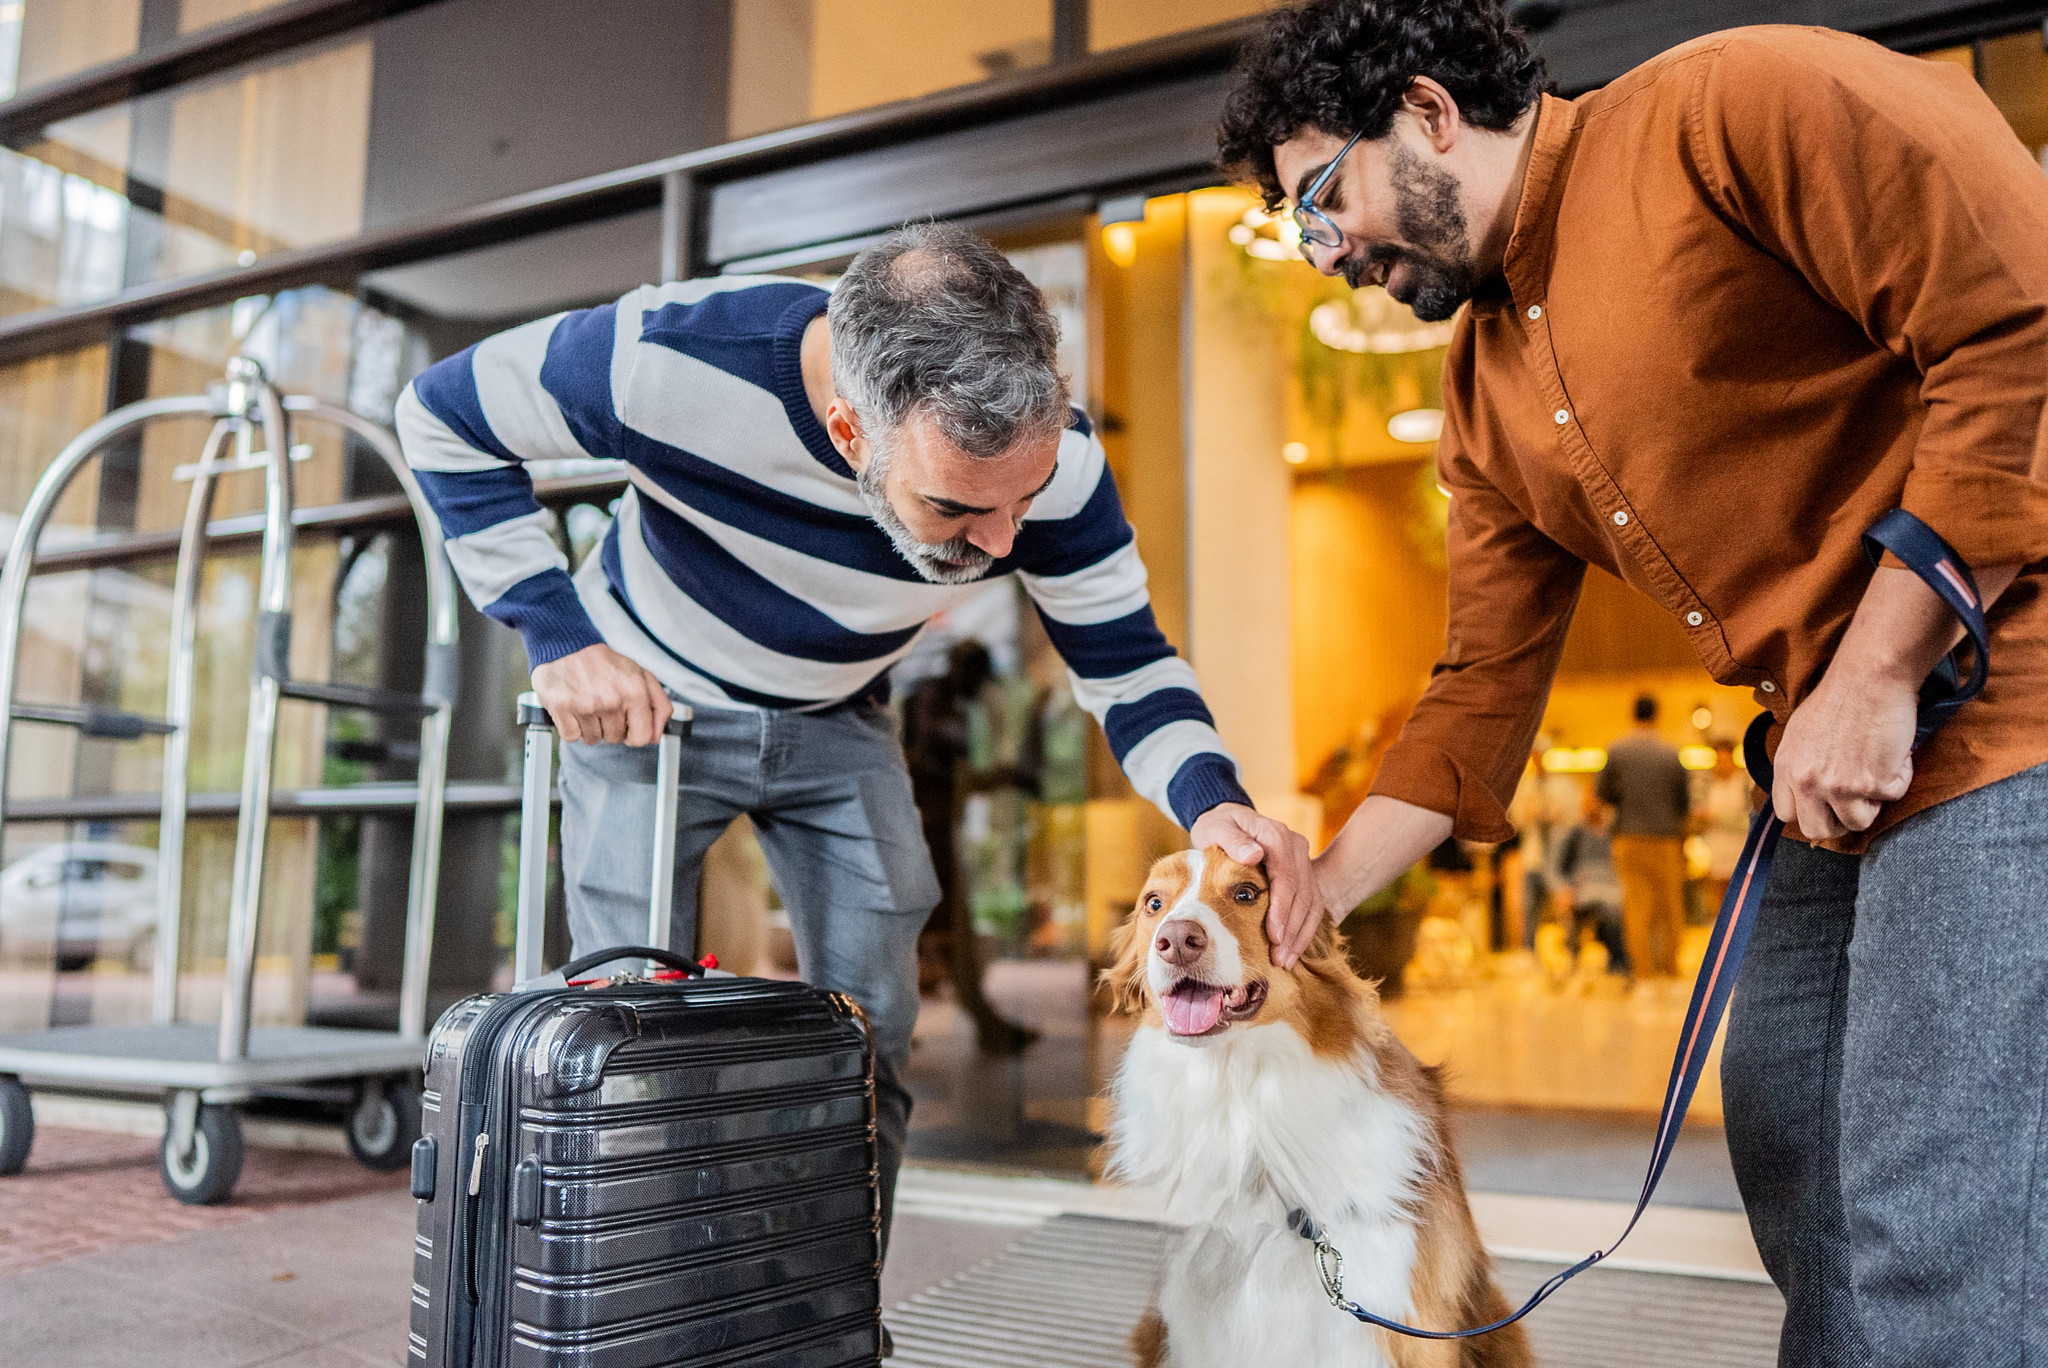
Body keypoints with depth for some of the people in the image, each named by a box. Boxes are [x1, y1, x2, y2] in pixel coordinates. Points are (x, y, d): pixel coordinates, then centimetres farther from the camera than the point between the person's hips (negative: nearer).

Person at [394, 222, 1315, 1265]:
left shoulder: (1052, 456, -29)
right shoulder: (676, 360, -36)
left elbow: (1125, 665, -16)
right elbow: (443, 416, -19)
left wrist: (1209, 798, -37)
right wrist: (559, 635, -26)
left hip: (835, 723, 2)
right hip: (641, 698, -2)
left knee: (871, 1040, 2)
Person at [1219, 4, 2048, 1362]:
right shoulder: (1487, 403, 13)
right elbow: (1486, 688, 13)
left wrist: (1876, 673, -17)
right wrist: (1309, 899, 9)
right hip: (1838, 791, 8)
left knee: (1937, 1241, -6)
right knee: (1787, 1142, 18)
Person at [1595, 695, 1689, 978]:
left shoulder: (1616, 751, -3)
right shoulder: (1672, 753, -2)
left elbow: (1602, 792, 3)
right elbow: (1686, 803, 3)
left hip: (1629, 837, 0)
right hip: (1666, 838, 0)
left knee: (1636, 904, 1)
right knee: (1669, 905, 9)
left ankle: (1643, 968, -1)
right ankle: (1670, 965, 13)